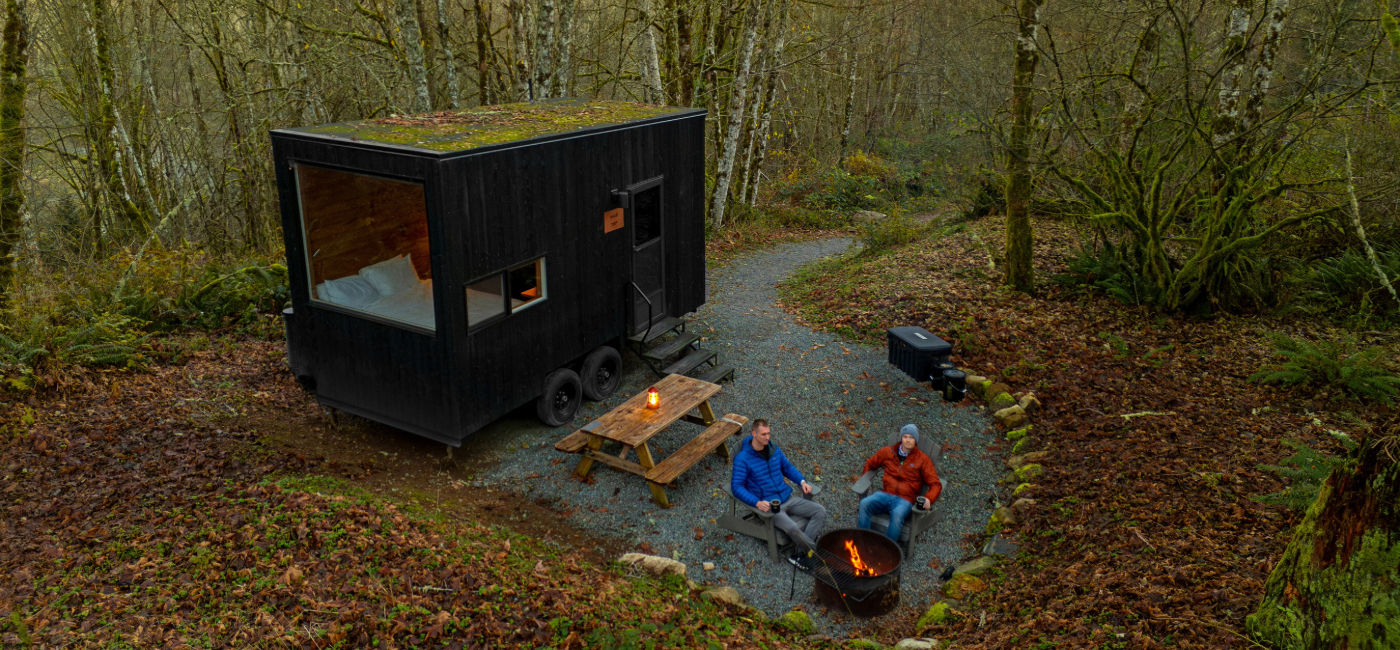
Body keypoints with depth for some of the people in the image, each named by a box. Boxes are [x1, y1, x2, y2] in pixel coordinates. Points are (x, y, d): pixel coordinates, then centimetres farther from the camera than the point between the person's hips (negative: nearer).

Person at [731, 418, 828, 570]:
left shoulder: (773, 448, 8)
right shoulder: (742, 458, -12)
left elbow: (787, 467, 23)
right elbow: (737, 486, -15)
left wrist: (802, 481, 6)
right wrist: (757, 503, -28)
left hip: (788, 498, 7)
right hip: (767, 505, -7)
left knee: (820, 511, -11)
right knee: (792, 528, -32)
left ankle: (801, 554, -16)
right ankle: (816, 553, -6)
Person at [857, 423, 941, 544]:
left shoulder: (922, 459, 5)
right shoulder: (888, 452, 12)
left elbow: (935, 484, 3)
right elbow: (870, 464, 29)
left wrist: (928, 499, -18)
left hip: (904, 500, -3)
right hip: (885, 494, 3)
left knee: (898, 515, -38)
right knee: (864, 504, -29)